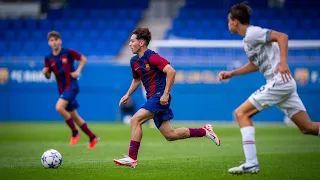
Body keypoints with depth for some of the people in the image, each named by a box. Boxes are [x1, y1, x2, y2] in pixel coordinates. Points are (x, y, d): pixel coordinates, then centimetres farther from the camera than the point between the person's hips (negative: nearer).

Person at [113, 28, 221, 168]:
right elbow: (136, 79, 29)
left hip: (160, 97, -9)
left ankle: (132, 158, -17)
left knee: (135, 120, -19)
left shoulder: (151, 57, -15)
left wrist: (166, 94, -25)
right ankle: (204, 131, 21)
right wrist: (128, 94, 16)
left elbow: (171, 71, -23)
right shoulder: (134, 61, 12)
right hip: (153, 98, 9)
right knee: (170, 135, 9)